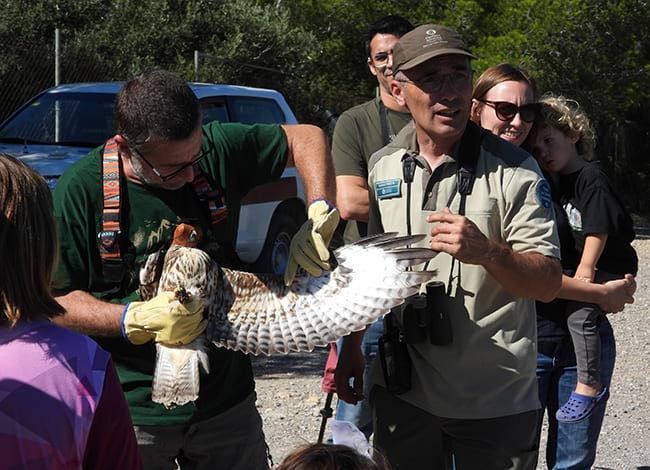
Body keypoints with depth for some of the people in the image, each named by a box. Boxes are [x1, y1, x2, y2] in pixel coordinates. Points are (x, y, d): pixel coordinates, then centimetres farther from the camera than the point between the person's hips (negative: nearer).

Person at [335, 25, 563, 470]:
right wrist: (352, 347, 18)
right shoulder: (383, 166, 4)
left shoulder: (514, 169, -10)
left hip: (497, 402, -4)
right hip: (403, 392, 4)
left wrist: (487, 252, -31)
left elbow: (548, 283, -14)